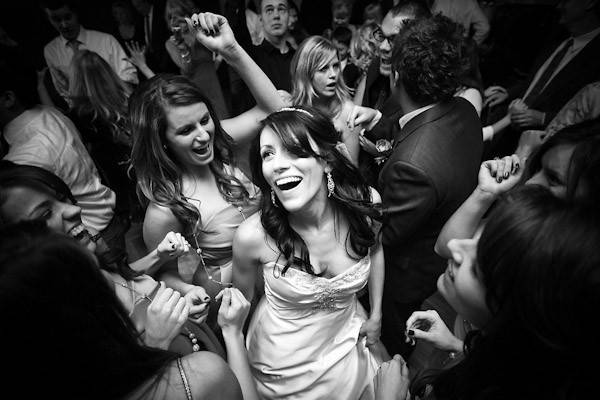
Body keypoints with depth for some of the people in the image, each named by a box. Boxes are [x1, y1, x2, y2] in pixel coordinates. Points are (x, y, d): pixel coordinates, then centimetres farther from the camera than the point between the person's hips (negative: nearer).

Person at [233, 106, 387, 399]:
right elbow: (242, 300, -8)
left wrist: (376, 316, 4)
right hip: (285, 361, -2)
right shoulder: (252, 236, -30)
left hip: (349, 340, 3)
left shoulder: (365, 203, -22)